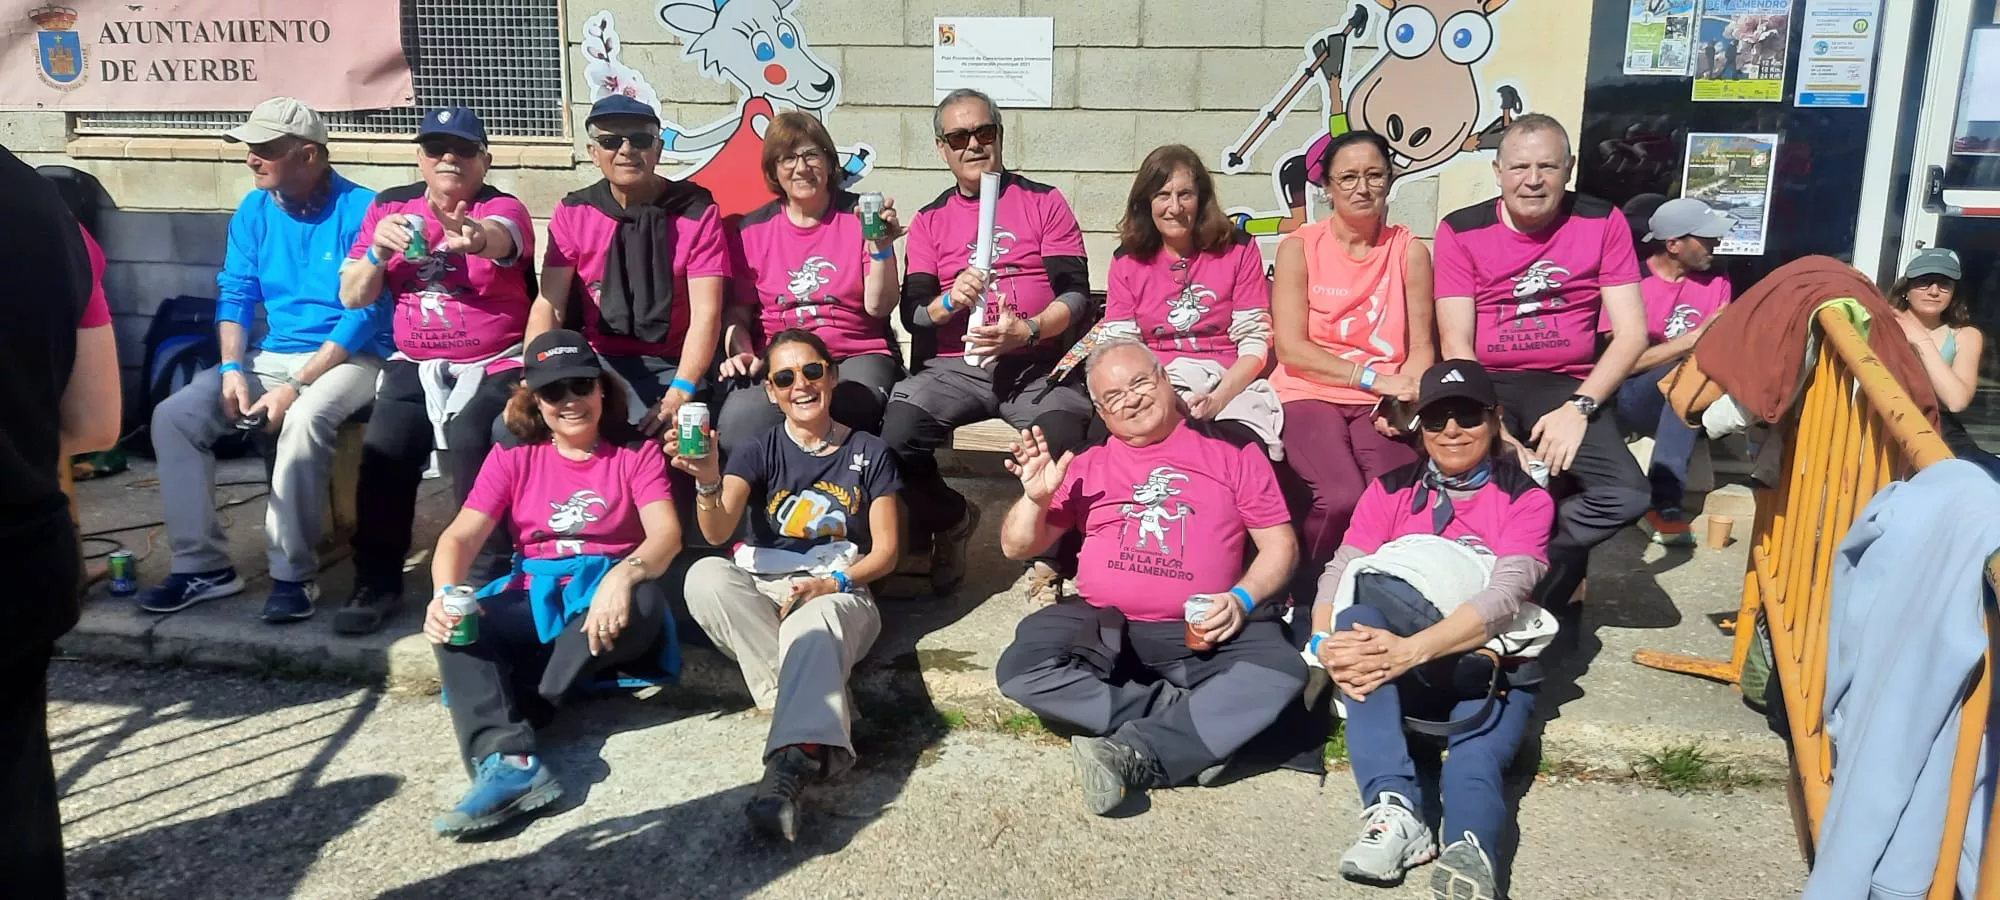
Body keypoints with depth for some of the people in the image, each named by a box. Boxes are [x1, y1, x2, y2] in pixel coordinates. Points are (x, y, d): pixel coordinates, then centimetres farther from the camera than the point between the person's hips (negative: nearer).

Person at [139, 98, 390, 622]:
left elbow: (363, 314, -18)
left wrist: (295, 387, -23)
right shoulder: (254, 211, 6)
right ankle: (203, 565, -4)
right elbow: (235, 296, 9)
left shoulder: (361, 211, -13)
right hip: (272, 356, 7)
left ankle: (294, 574, -22)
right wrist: (233, 369, -10)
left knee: (303, 422, -37)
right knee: (173, 416, -12)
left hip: (351, 358, -6)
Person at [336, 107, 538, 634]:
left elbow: (497, 236, -32)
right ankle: (377, 585, -2)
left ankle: (489, 582, -13)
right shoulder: (390, 206, 8)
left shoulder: (502, 208, -4)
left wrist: (474, 237, -57)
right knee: (383, 450, -19)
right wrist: (378, 252, -16)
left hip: (494, 366, -3)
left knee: (473, 446, -28)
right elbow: (351, 298, 5)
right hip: (415, 365, 3)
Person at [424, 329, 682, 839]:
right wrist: (445, 595, -24)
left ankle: (505, 717, -29)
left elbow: (666, 533, -10)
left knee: (646, 600, -35)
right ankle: (509, 760, -48)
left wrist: (624, 575, -33)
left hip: (606, 606, -2)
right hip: (533, 603, 2)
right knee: (454, 628, -26)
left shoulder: (637, 454, 6)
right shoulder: (512, 460, 12)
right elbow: (461, 536, 0)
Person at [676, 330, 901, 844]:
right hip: (761, 591, 2)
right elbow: (718, 532, -9)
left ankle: (792, 760, -66)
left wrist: (833, 581, -15)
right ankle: (821, 705, -33)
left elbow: (886, 552, 5)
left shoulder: (869, 454, 8)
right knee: (704, 576, -31)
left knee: (814, 622, -39)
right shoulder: (759, 452, 8)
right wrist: (708, 482, -32)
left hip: (839, 594, -2)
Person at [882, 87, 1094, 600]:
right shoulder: (930, 221, 17)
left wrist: (1026, 331, -18)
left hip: (1038, 361, -2)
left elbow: (1075, 293, 1)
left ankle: (1048, 553, -4)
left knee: (1062, 436, -34)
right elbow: (913, 313, 9)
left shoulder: (1044, 202, 11)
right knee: (895, 436, -25)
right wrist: (949, 301, -14)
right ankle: (950, 521, 7)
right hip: (957, 366, 2)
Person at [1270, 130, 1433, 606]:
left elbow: (1421, 347, 5)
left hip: (1380, 404, 2)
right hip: (1310, 396, -2)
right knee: (1342, 498, -29)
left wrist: (1402, 401, -15)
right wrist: (1372, 377, -15)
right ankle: (1309, 597, -1)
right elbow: (1291, 347, -7)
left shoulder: (1410, 251, 6)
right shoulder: (1299, 247, 1)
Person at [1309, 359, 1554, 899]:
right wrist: (1327, 644, -25)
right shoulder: (1391, 491, 13)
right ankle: (1394, 809, -43)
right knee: (1359, 619, -31)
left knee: (1475, 759, -32)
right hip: (1396, 671, 2)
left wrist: (1411, 650, -32)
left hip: (1489, 668, -1)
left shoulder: (1526, 499, 3)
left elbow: (1505, 596, -15)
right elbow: (1340, 572, 0)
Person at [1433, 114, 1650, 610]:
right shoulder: (1461, 231, 0)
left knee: (1626, 494, -26)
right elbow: (1456, 343, -5)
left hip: (1567, 385, 1)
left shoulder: (1602, 223, 4)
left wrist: (1579, 406, -17)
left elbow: (1631, 332, -1)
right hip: (1486, 388, -1)